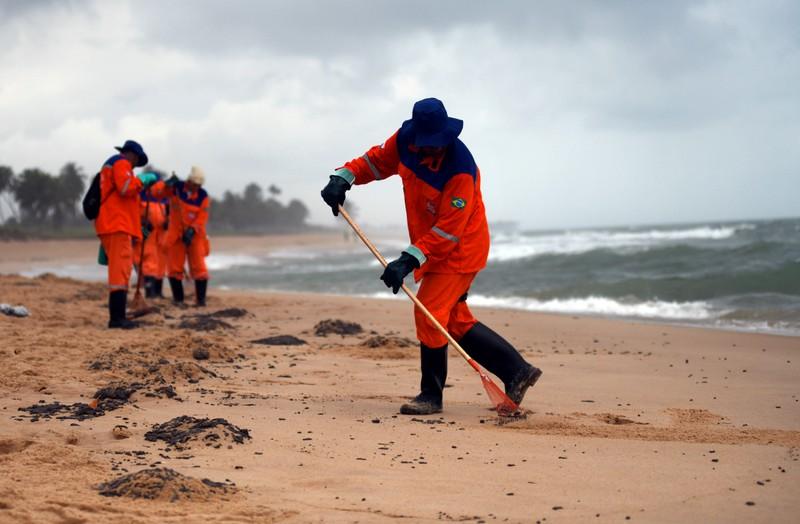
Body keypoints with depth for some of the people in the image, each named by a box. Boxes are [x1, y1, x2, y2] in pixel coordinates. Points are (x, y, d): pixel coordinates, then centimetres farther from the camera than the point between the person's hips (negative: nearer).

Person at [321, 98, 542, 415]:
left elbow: (447, 231, -29)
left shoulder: (461, 170, -30)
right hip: (436, 249, 8)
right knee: (455, 321, 12)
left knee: (430, 314, -13)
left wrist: (410, 260, -33)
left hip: (460, 250, -8)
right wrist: (343, 178, -6)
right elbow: (377, 161, 10)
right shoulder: (405, 141, -9)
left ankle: (431, 395, 1)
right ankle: (517, 371, 19)